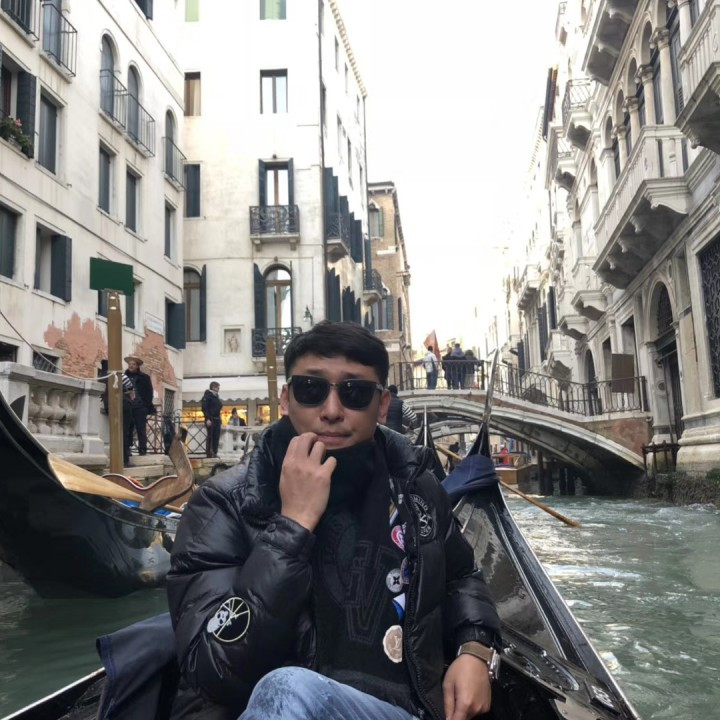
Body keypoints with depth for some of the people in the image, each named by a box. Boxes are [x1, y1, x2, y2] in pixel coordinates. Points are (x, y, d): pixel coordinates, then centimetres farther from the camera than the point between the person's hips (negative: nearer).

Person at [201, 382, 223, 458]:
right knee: (210, 436, -5)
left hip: (217, 419, 7)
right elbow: (204, 408, -13)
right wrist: (208, 419, -19)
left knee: (216, 437, 4)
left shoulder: (217, 396, 17)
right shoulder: (207, 396, -6)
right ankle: (208, 453, -1)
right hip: (210, 419, -7)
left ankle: (214, 452, 8)